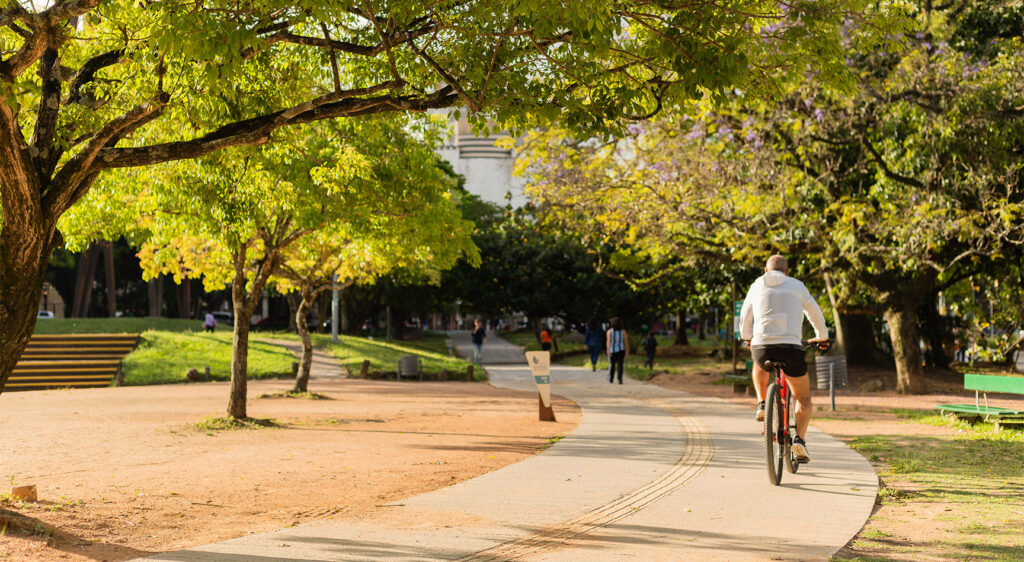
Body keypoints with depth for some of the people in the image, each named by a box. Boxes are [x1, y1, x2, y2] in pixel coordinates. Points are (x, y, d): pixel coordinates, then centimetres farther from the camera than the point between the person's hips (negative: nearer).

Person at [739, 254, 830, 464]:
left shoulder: (757, 286, 17)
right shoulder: (797, 286, 14)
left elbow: (745, 319, 27)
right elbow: (816, 315, 25)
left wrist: (746, 337, 48)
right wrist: (821, 337, 44)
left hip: (761, 347, 2)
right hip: (791, 348, -1)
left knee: (760, 367, 40)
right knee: (803, 398, 16)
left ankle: (762, 404, 20)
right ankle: (799, 439, -4)